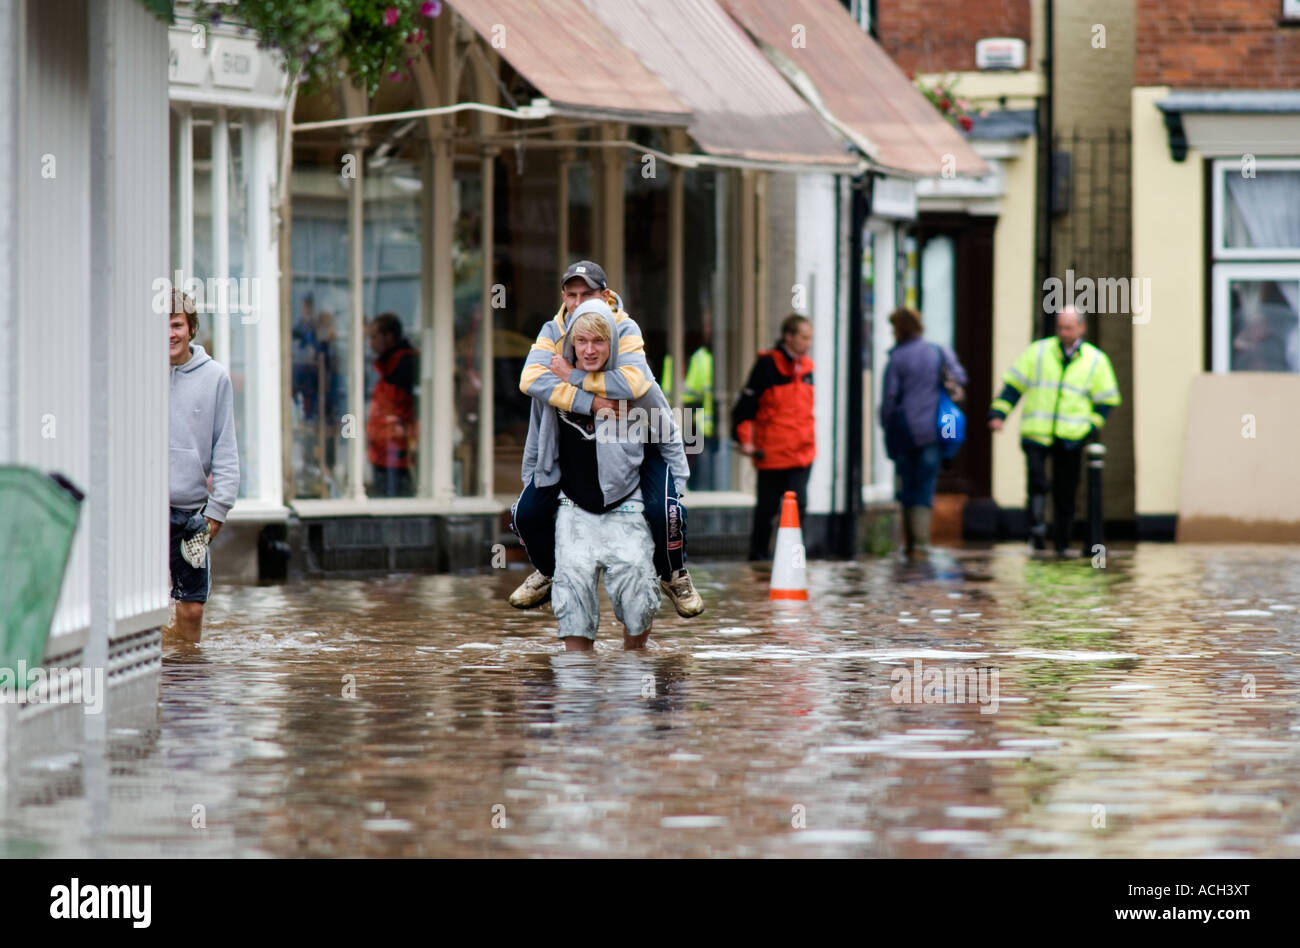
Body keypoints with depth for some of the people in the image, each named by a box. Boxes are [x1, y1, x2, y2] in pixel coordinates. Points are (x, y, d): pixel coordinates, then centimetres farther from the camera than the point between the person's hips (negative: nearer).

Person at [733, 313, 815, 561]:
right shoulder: (767, 364, -9)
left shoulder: (805, 367, 10)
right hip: (772, 452, -4)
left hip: (802, 451, 4)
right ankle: (758, 551, 23)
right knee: (767, 506, 7)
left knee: (798, 503, -8)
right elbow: (746, 402, -8)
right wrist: (744, 439, -12)